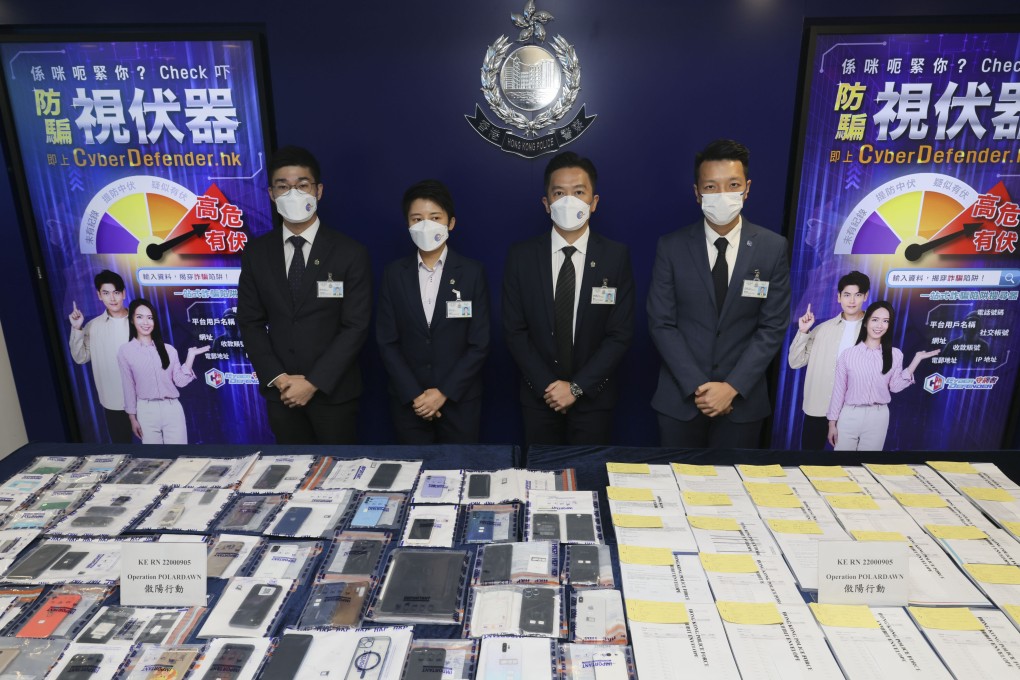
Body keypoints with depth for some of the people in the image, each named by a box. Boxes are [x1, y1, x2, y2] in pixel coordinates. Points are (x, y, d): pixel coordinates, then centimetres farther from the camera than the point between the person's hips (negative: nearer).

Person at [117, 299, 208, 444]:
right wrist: (133, 418, 4)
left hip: (173, 409, 1)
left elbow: (180, 381, 2)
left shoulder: (168, 349, 5)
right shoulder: (125, 351, 1)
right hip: (146, 411, -1)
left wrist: (191, 355, -3)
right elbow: (128, 387, 4)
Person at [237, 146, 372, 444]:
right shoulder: (256, 253, 2)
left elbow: (356, 326, -10)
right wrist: (277, 378, -8)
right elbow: (250, 322, 4)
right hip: (280, 392, 3)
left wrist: (314, 382, -14)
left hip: (334, 391, -2)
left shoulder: (350, 253, -7)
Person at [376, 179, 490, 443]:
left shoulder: (472, 271, -4)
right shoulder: (394, 273, 1)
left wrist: (444, 392, -11)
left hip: (459, 399, -1)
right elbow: (387, 342, 0)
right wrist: (414, 395, -8)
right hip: (408, 401, 1)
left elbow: (479, 344, -6)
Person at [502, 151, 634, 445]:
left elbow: (621, 333, -7)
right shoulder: (521, 256, -4)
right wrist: (547, 386, -10)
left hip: (593, 397, 0)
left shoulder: (617, 256, -6)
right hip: (539, 397, 1)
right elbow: (514, 330, -3)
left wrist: (577, 387, -12)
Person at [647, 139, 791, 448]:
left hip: (742, 400, 1)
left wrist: (732, 387, -12)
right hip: (680, 399, 0)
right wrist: (697, 387, -13)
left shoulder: (773, 248, -2)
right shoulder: (671, 247, -4)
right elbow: (662, 323, -6)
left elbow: (773, 327, -4)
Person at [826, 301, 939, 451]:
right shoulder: (848, 354, -4)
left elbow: (895, 386, 1)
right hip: (849, 416, -2)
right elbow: (839, 389, -1)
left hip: (879, 417, 2)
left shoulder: (895, 355, 4)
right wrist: (832, 423, 0)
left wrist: (916, 359, -2)